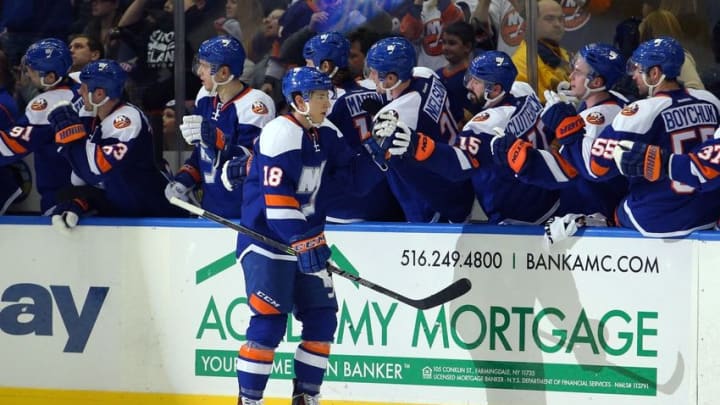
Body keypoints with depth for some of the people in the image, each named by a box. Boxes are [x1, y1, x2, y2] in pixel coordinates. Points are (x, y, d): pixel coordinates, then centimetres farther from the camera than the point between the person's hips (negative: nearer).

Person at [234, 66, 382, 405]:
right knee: (270, 322, -12)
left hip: (305, 240, 8)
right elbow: (276, 197, -23)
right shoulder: (281, 133, -17)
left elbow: (355, 180, 9)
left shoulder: (326, 135, 9)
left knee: (322, 319, 5)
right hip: (266, 241, -8)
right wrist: (304, 244, -25)